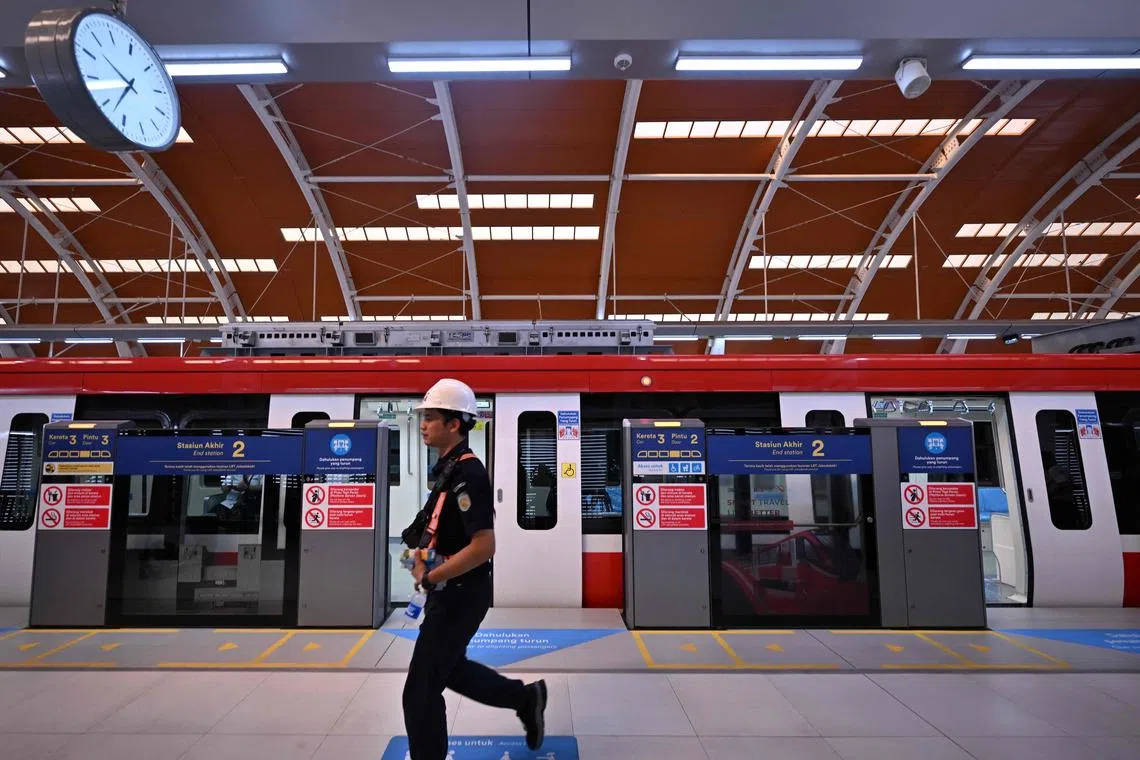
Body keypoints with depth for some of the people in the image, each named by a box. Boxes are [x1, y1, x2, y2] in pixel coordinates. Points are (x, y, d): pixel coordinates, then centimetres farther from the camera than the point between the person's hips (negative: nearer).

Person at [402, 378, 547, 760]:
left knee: (420, 692, 2)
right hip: (450, 589, 10)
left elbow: (483, 547, -28)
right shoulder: (448, 467, 7)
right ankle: (526, 697, 39)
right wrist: (424, 559, 8)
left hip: (461, 593, -10)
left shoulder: (467, 474, -23)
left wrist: (429, 578, -20)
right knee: (450, 668, 25)